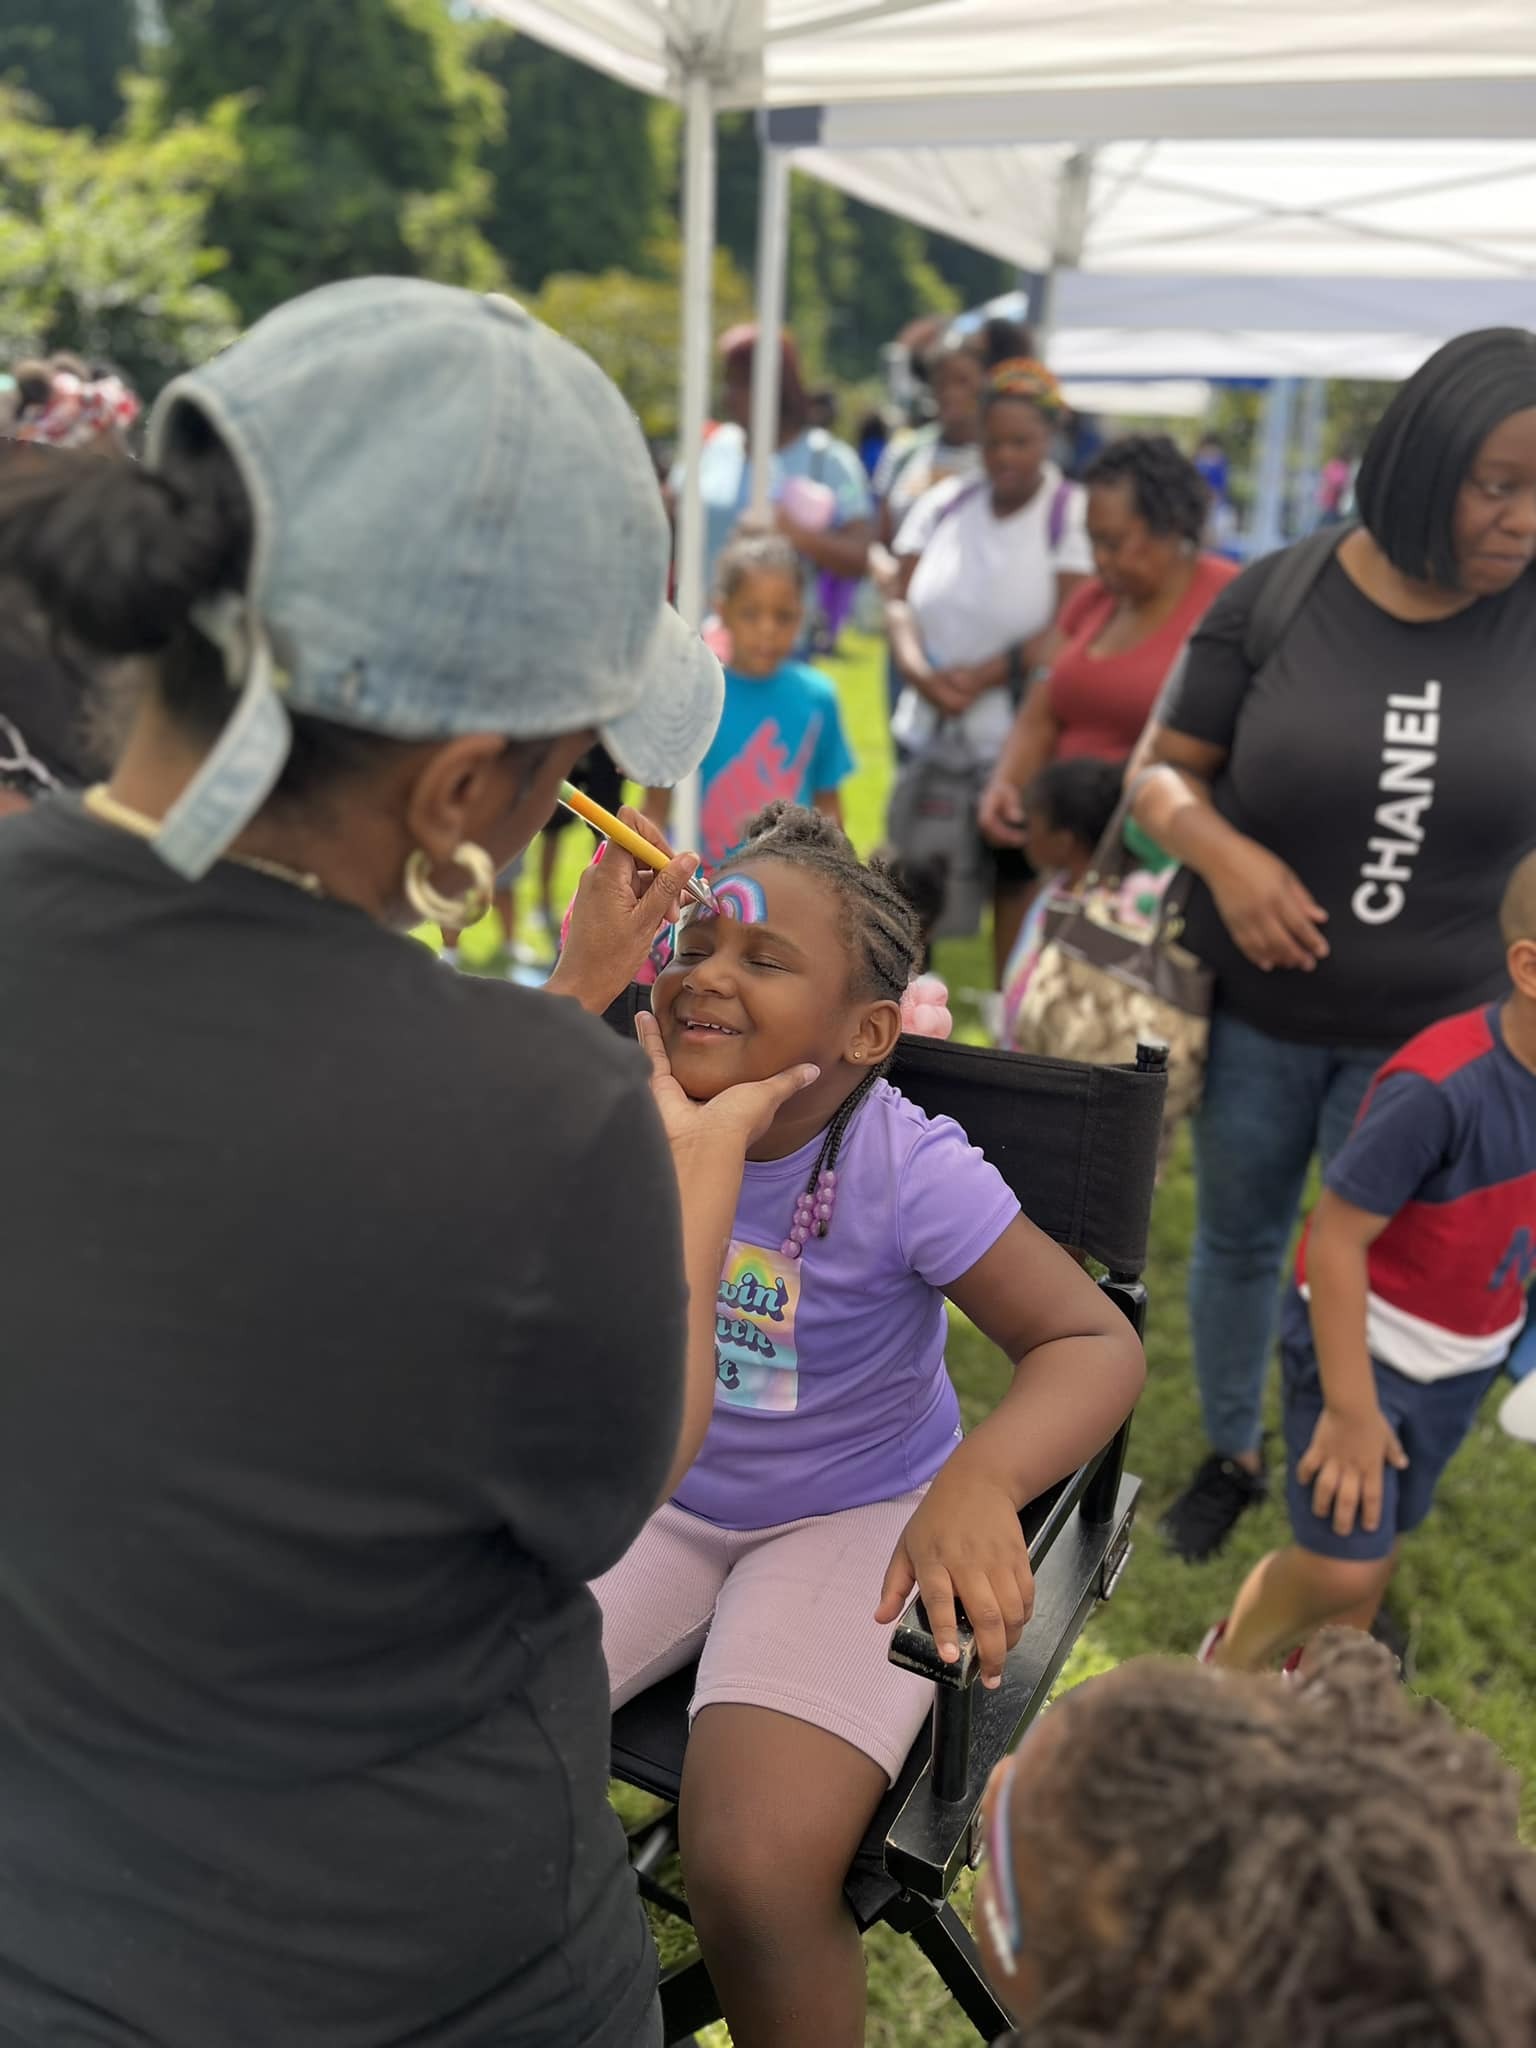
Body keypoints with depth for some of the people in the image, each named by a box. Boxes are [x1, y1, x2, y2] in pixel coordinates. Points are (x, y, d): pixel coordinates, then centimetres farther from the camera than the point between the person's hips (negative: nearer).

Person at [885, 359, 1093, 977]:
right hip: (927, 734, 4)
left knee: (1015, 880, 4)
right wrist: (915, 665, -12)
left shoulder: (1073, 516, -4)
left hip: (1019, 741, -4)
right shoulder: (943, 505, 10)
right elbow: (900, 601, 7)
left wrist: (981, 676, -19)